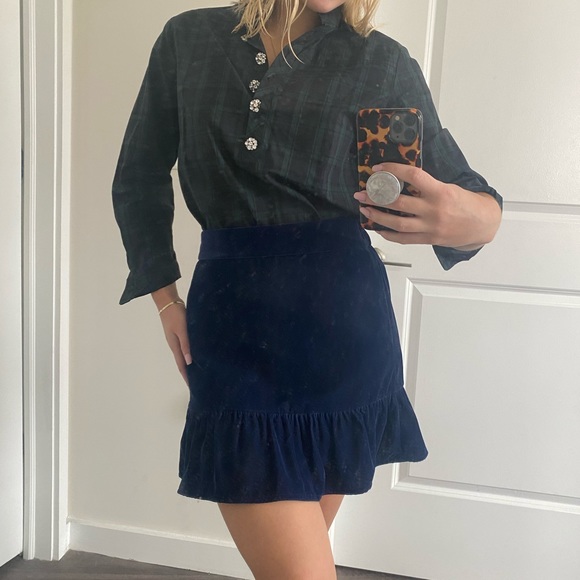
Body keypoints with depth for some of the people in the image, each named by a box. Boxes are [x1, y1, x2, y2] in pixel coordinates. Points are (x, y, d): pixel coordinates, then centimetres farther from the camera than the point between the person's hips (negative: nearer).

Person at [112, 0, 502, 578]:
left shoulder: (384, 63, 4)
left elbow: (463, 189, 3)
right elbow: (139, 177, 16)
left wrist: (472, 218, -22)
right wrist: (166, 298, 9)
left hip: (343, 330, 1)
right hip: (232, 330, 0)